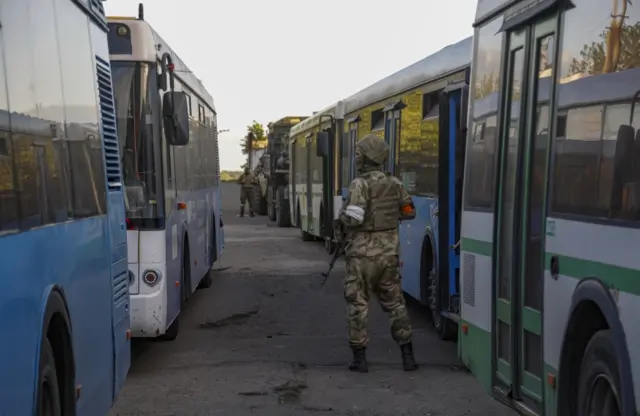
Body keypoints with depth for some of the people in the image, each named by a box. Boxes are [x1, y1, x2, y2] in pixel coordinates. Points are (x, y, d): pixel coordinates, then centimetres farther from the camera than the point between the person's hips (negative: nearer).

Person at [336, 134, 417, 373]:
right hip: (389, 252, 5)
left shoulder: (360, 184, -14)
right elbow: (409, 212, 15)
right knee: (394, 303, 14)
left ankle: (360, 358, 7)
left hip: (363, 254, -5)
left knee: (357, 304, 5)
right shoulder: (394, 183, 4)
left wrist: (342, 217, -3)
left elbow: (353, 218, -25)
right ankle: (407, 356, 14)